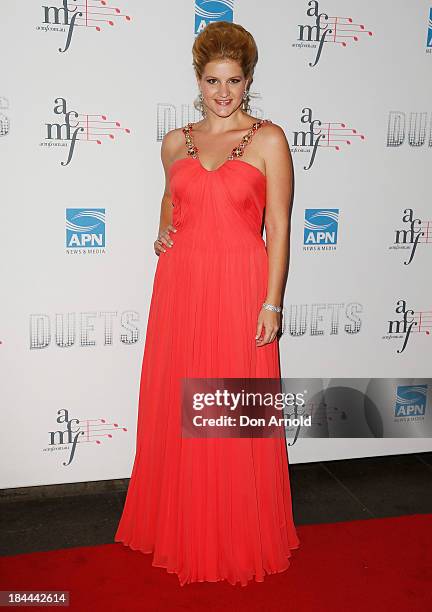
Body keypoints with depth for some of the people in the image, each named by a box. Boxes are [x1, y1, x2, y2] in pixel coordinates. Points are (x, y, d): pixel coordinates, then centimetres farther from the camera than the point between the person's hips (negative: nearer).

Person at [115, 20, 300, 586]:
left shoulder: (268, 140, -1)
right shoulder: (176, 142, 10)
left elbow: (278, 227, -4)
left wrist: (272, 302, -9)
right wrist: (163, 234, 9)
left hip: (240, 288, -4)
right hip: (179, 285, 4)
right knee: (176, 408, 10)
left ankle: (241, 536, 25)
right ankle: (180, 525, 32)